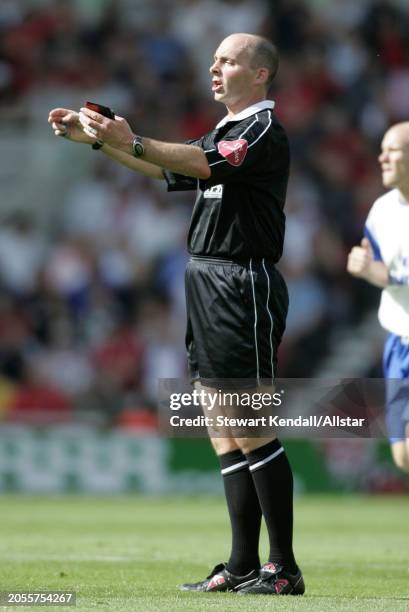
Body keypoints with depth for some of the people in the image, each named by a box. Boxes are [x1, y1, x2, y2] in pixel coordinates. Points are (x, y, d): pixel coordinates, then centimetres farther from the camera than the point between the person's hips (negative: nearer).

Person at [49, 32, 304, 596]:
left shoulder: (265, 131, -9)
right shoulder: (223, 132, 21)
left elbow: (210, 165, -24)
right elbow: (166, 169, 27)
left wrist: (131, 142, -31)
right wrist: (93, 136, 19)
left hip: (243, 285, -9)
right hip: (207, 285, 9)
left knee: (253, 434, -9)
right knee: (226, 438, 7)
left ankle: (284, 568, -6)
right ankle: (242, 567, 8)